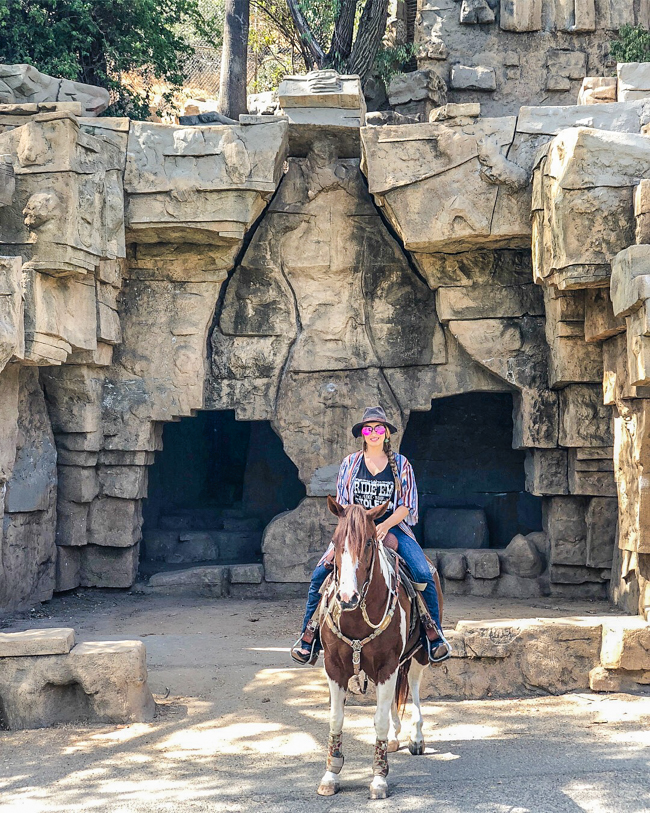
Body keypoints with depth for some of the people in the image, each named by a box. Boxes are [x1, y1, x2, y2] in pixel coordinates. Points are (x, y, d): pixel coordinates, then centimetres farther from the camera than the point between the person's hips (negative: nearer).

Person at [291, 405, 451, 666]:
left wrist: (385, 526, -17)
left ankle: (433, 634, -10)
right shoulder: (350, 463, 9)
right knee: (320, 574, -19)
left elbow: (406, 506, 1)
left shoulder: (401, 464, 6)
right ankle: (309, 636, -10)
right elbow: (342, 504, 7)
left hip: (393, 527, -1)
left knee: (423, 574, -25)